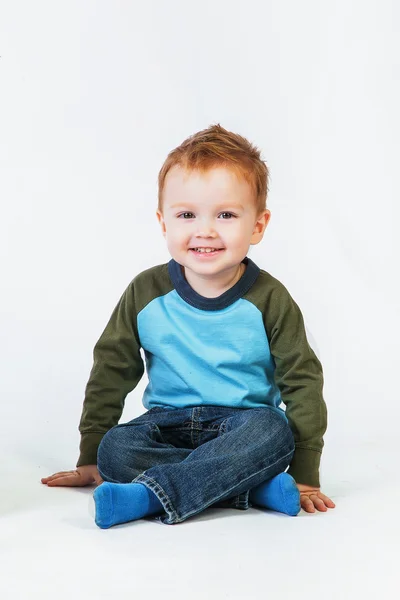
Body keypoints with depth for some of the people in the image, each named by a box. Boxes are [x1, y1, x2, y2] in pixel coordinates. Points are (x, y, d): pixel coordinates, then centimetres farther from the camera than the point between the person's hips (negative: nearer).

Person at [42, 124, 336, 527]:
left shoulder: (269, 300, -8)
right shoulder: (145, 293, -3)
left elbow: (302, 382, -4)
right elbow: (110, 373, 5)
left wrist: (305, 476, -9)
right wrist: (90, 460, 5)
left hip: (243, 423, -1)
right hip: (168, 423, 2)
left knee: (274, 431, -34)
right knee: (114, 449, -27)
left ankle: (148, 495, -37)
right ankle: (258, 488, -30)